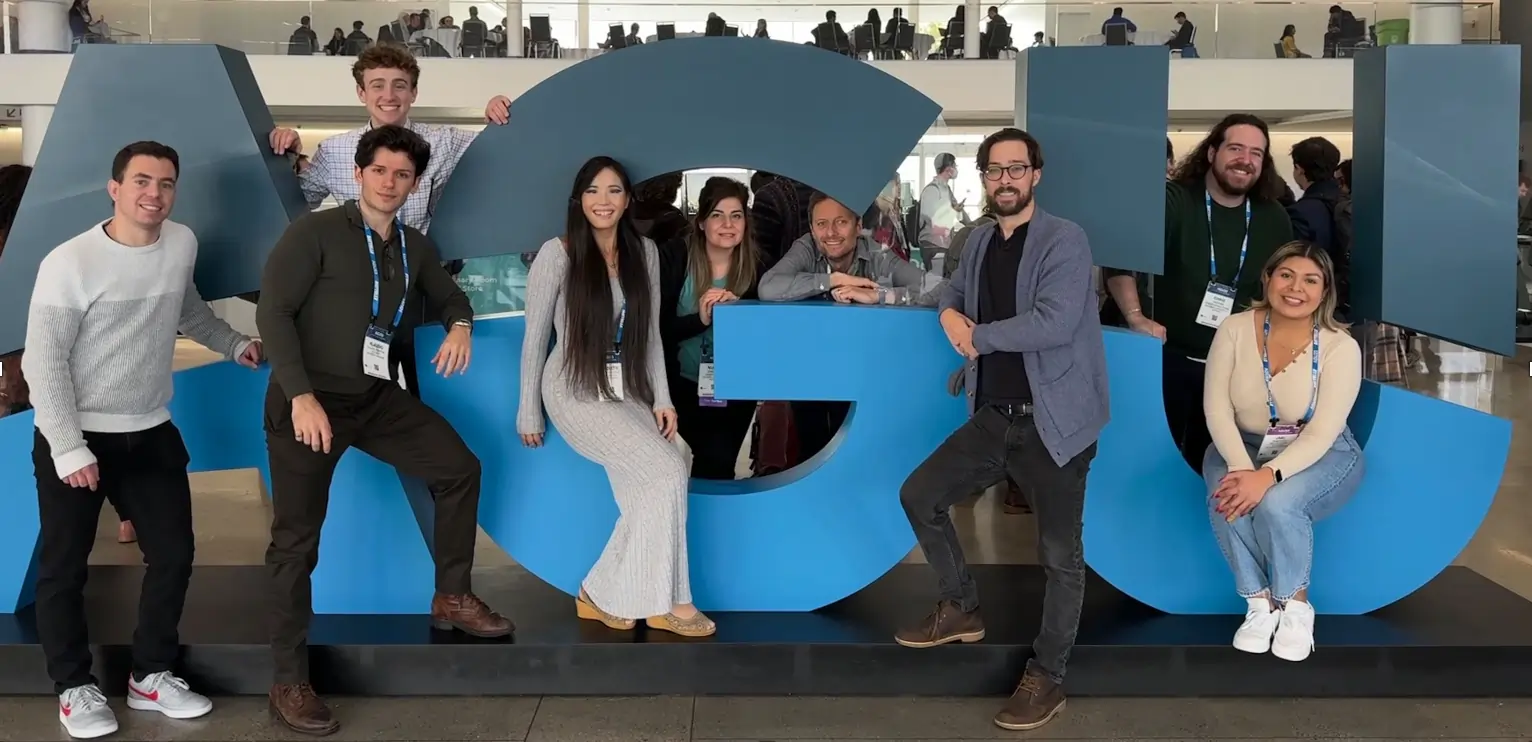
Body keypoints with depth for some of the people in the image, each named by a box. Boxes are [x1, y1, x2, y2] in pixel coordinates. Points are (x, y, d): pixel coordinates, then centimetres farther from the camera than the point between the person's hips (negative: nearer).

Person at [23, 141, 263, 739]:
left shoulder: (182, 245, -1)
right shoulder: (70, 263, -18)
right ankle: (75, 688, 20)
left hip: (151, 433, 6)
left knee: (174, 553, 9)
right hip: (75, 438, -5)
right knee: (64, 567, 4)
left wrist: (234, 344, 30)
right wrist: (68, 449, -19)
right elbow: (43, 363, -16)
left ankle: (151, 677, 25)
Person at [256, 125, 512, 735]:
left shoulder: (414, 247, 8)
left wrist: (460, 325, -2)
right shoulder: (315, 232, -10)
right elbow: (273, 312, -15)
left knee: (460, 468, 1)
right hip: (308, 398, -6)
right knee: (296, 540, -3)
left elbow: (449, 295, 24)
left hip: (377, 396, 6)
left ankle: (452, 598, 18)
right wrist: (301, 395, -26)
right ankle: (289, 683, 6)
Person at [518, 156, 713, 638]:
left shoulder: (644, 253, 6)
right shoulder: (557, 254, -9)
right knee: (667, 470, -22)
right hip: (576, 393, -5)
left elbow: (650, 333, 10)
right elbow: (535, 337, -4)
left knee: (660, 480, -21)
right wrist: (529, 415, -2)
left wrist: (662, 399, 0)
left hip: (628, 392, 5)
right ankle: (666, 602, -8)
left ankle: (605, 594, -9)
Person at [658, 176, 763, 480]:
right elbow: (658, 327, -16)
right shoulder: (674, 256, -12)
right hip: (682, 385, -1)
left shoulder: (755, 265, -6)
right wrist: (700, 319, -32)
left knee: (719, 466, 0)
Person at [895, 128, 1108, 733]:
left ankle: (1046, 679, 15)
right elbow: (954, 292, 28)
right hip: (994, 417, 7)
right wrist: (950, 315, 3)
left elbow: (1054, 322, -25)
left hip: (1053, 422, -7)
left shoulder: (1065, 240, -13)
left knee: (1060, 555, 0)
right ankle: (962, 611, 27)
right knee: (920, 496, 10)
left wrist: (978, 336, -14)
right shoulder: (981, 241, 10)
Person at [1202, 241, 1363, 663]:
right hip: (1244, 446, 2)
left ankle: (1295, 603, -6)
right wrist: (1242, 468, -31)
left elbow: (1321, 433, -24)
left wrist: (1268, 476, -38)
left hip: (1322, 455, -2)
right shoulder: (1235, 330, -12)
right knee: (1227, 498, -30)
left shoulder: (1341, 347, -18)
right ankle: (1260, 601, -9)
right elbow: (1217, 408, -15)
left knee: (1278, 502, -32)